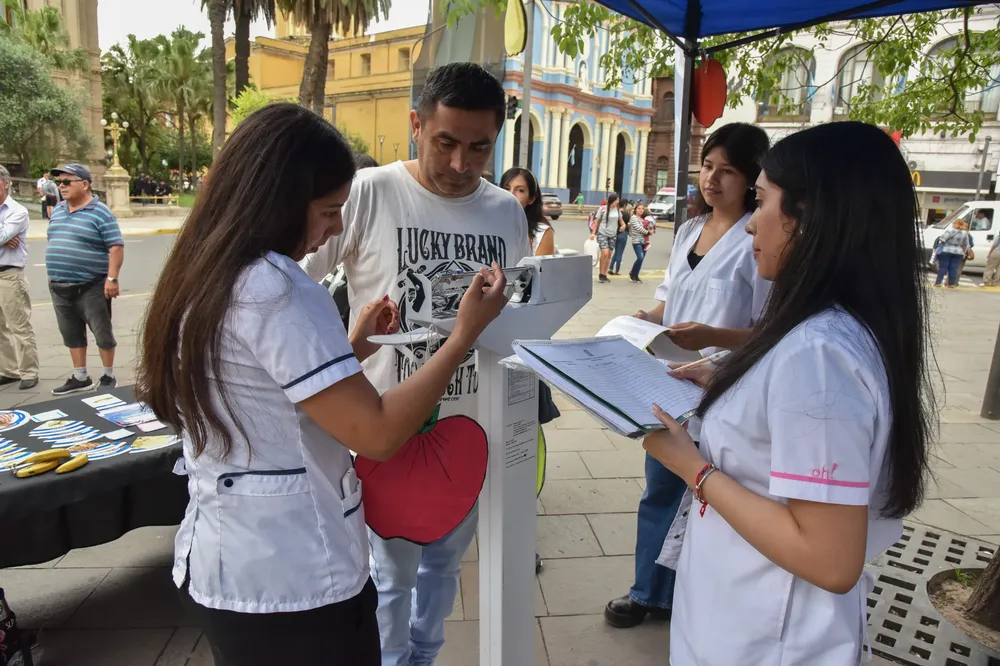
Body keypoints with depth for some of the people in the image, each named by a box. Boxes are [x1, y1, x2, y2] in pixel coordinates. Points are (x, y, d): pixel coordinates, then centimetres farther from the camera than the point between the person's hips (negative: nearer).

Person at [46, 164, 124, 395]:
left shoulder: (100, 213, -10)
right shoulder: (57, 211, 12)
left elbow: (116, 247, -14)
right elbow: (53, 244, 21)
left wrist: (112, 278, -20)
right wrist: (52, 274, 18)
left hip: (91, 287, -7)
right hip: (60, 288, 7)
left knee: (102, 333, 3)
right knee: (72, 334, 13)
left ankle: (108, 376, 15)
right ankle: (80, 377, 24)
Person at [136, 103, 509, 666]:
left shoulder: (200, 281, 6)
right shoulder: (276, 288, -22)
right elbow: (377, 434, -23)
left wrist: (350, 348, 11)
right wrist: (466, 333, -15)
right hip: (294, 584, -9)